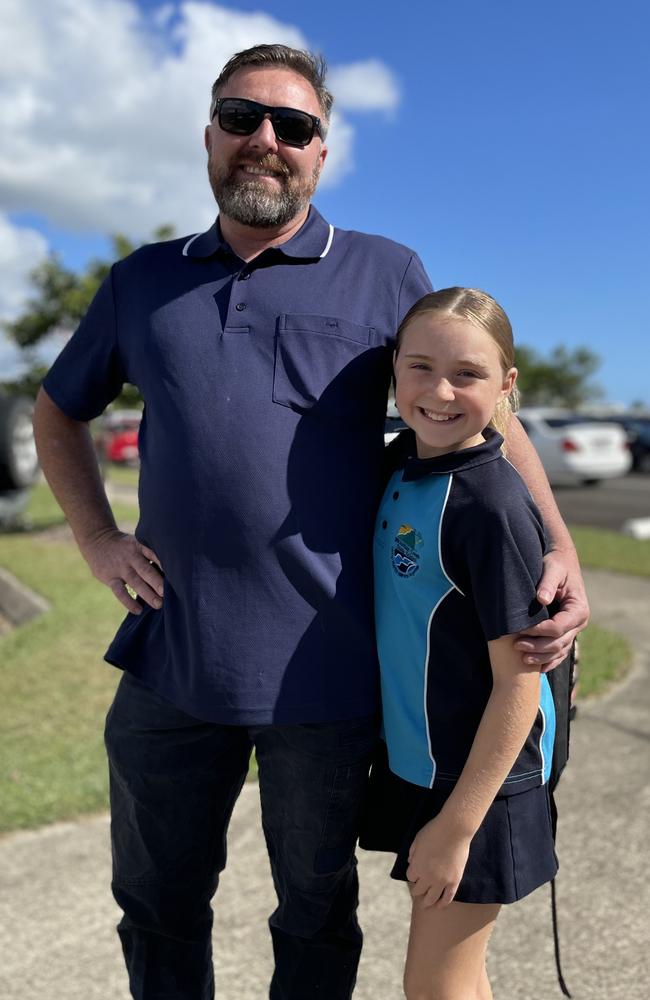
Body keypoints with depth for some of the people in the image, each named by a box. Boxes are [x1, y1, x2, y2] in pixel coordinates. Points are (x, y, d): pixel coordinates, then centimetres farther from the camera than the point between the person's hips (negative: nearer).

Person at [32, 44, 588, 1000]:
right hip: (171, 663, 3)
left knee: (316, 919, 17)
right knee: (158, 904, 20)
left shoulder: (388, 275, 0)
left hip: (324, 671, -2)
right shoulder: (143, 282, 9)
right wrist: (95, 538, 6)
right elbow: (58, 411, 20)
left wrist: (559, 552, -13)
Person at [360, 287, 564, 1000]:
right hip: (414, 764, 7)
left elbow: (517, 684, -20)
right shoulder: (400, 470, 1)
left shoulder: (492, 504, -23)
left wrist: (457, 824, -17)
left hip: (477, 781, -7)